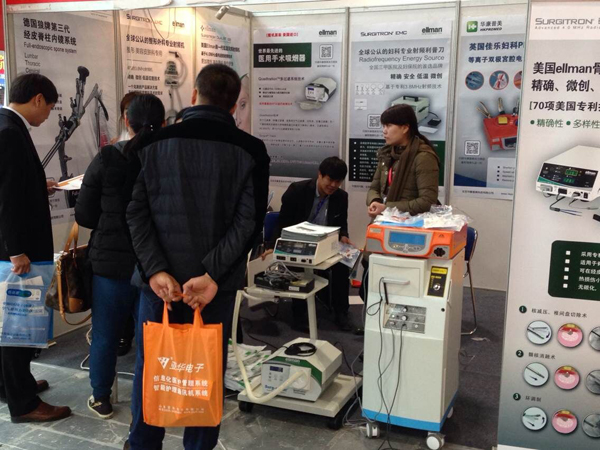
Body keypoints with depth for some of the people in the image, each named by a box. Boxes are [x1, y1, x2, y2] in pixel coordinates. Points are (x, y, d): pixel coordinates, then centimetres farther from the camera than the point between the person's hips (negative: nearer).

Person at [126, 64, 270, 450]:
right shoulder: (250, 150, -3)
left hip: (159, 279, 1)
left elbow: (137, 212, -6)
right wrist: (211, 275, -14)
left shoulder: (155, 143, 0)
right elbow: (249, 221, -12)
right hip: (216, 284, -1)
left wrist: (155, 270, -11)